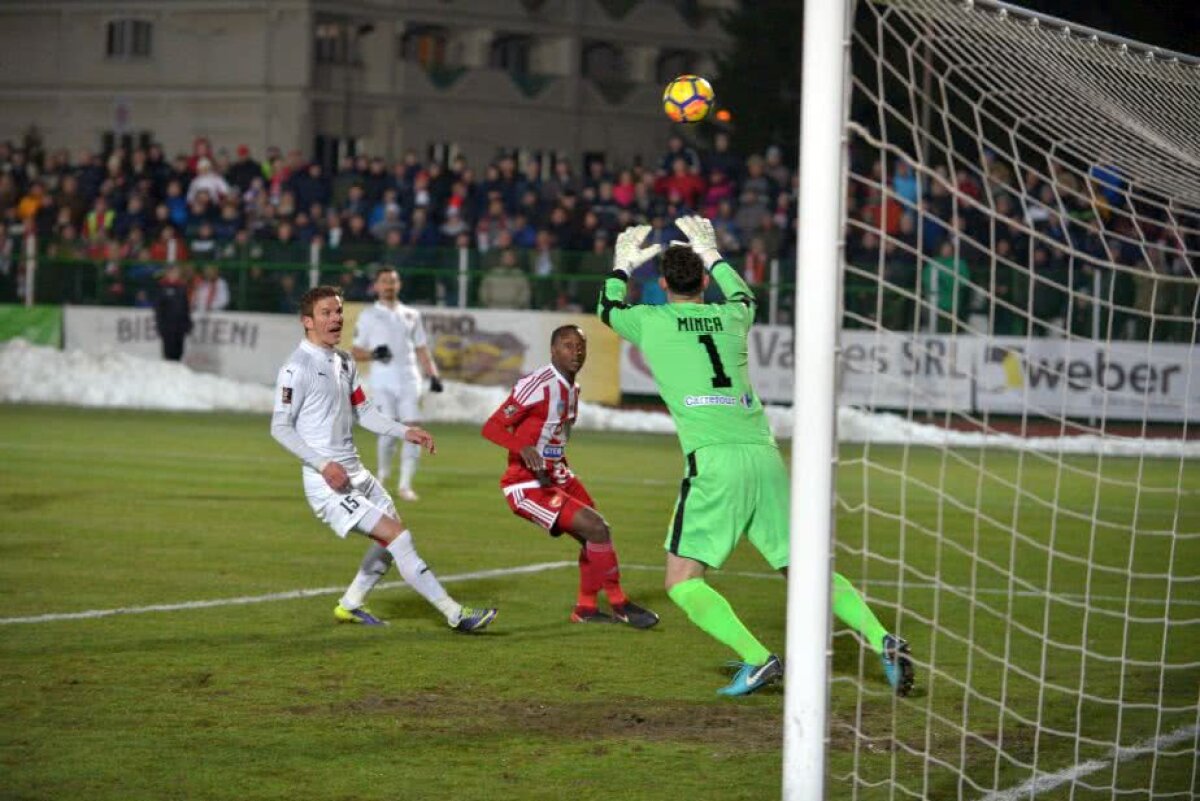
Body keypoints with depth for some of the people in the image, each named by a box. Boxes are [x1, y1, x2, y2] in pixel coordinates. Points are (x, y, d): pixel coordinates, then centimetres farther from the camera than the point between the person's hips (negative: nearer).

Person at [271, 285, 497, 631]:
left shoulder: (343, 361, 13)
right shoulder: (297, 367, -13)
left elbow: (363, 411, 21)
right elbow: (280, 427, -14)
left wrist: (404, 432, 8)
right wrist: (323, 464, -22)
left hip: (356, 473, 9)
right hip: (327, 483, -9)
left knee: (391, 541, 18)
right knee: (398, 537, -15)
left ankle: (350, 606, 33)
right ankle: (456, 614, -13)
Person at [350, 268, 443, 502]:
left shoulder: (411, 315, 18)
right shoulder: (368, 315, 8)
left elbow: (421, 349, 18)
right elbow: (356, 352, 7)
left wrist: (433, 375, 4)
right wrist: (373, 354, -14)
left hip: (409, 379, 3)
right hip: (382, 380, -3)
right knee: (389, 430, -12)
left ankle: (405, 485, -7)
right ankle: (383, 476, 13)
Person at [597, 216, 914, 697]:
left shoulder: (651, 322, 8)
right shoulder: (730, 317, 17)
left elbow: (608, 307, 32)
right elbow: (743, 296, 45)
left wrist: (623, 265, 48)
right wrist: (711, 255, 57)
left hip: (713, 460, -5)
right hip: (764, 455, 5)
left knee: (682, 580, 0)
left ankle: (757, 659, -18)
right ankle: (883, 643, -6)